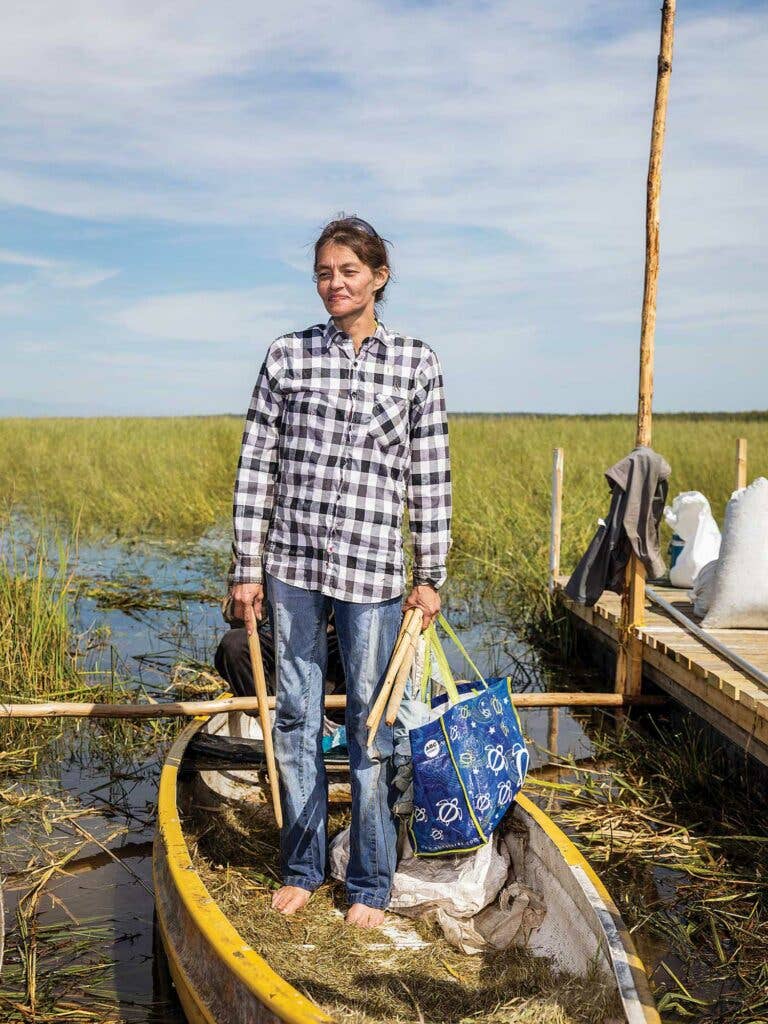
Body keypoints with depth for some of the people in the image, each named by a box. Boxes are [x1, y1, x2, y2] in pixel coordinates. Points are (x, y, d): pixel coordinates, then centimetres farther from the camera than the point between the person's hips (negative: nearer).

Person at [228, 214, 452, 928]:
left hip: (371, 568, -1)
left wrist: (430, 576, 1)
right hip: (292, 562, 2)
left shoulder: (416, 363, 1)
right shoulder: (288, 355, 3)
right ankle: (302, 867, 29)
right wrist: (247, 568, 2)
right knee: (296, 715, 11)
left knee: (369, 722, 7)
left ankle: (370, 882, 23)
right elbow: (256, 465, 4)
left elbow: (430, 477, 3)